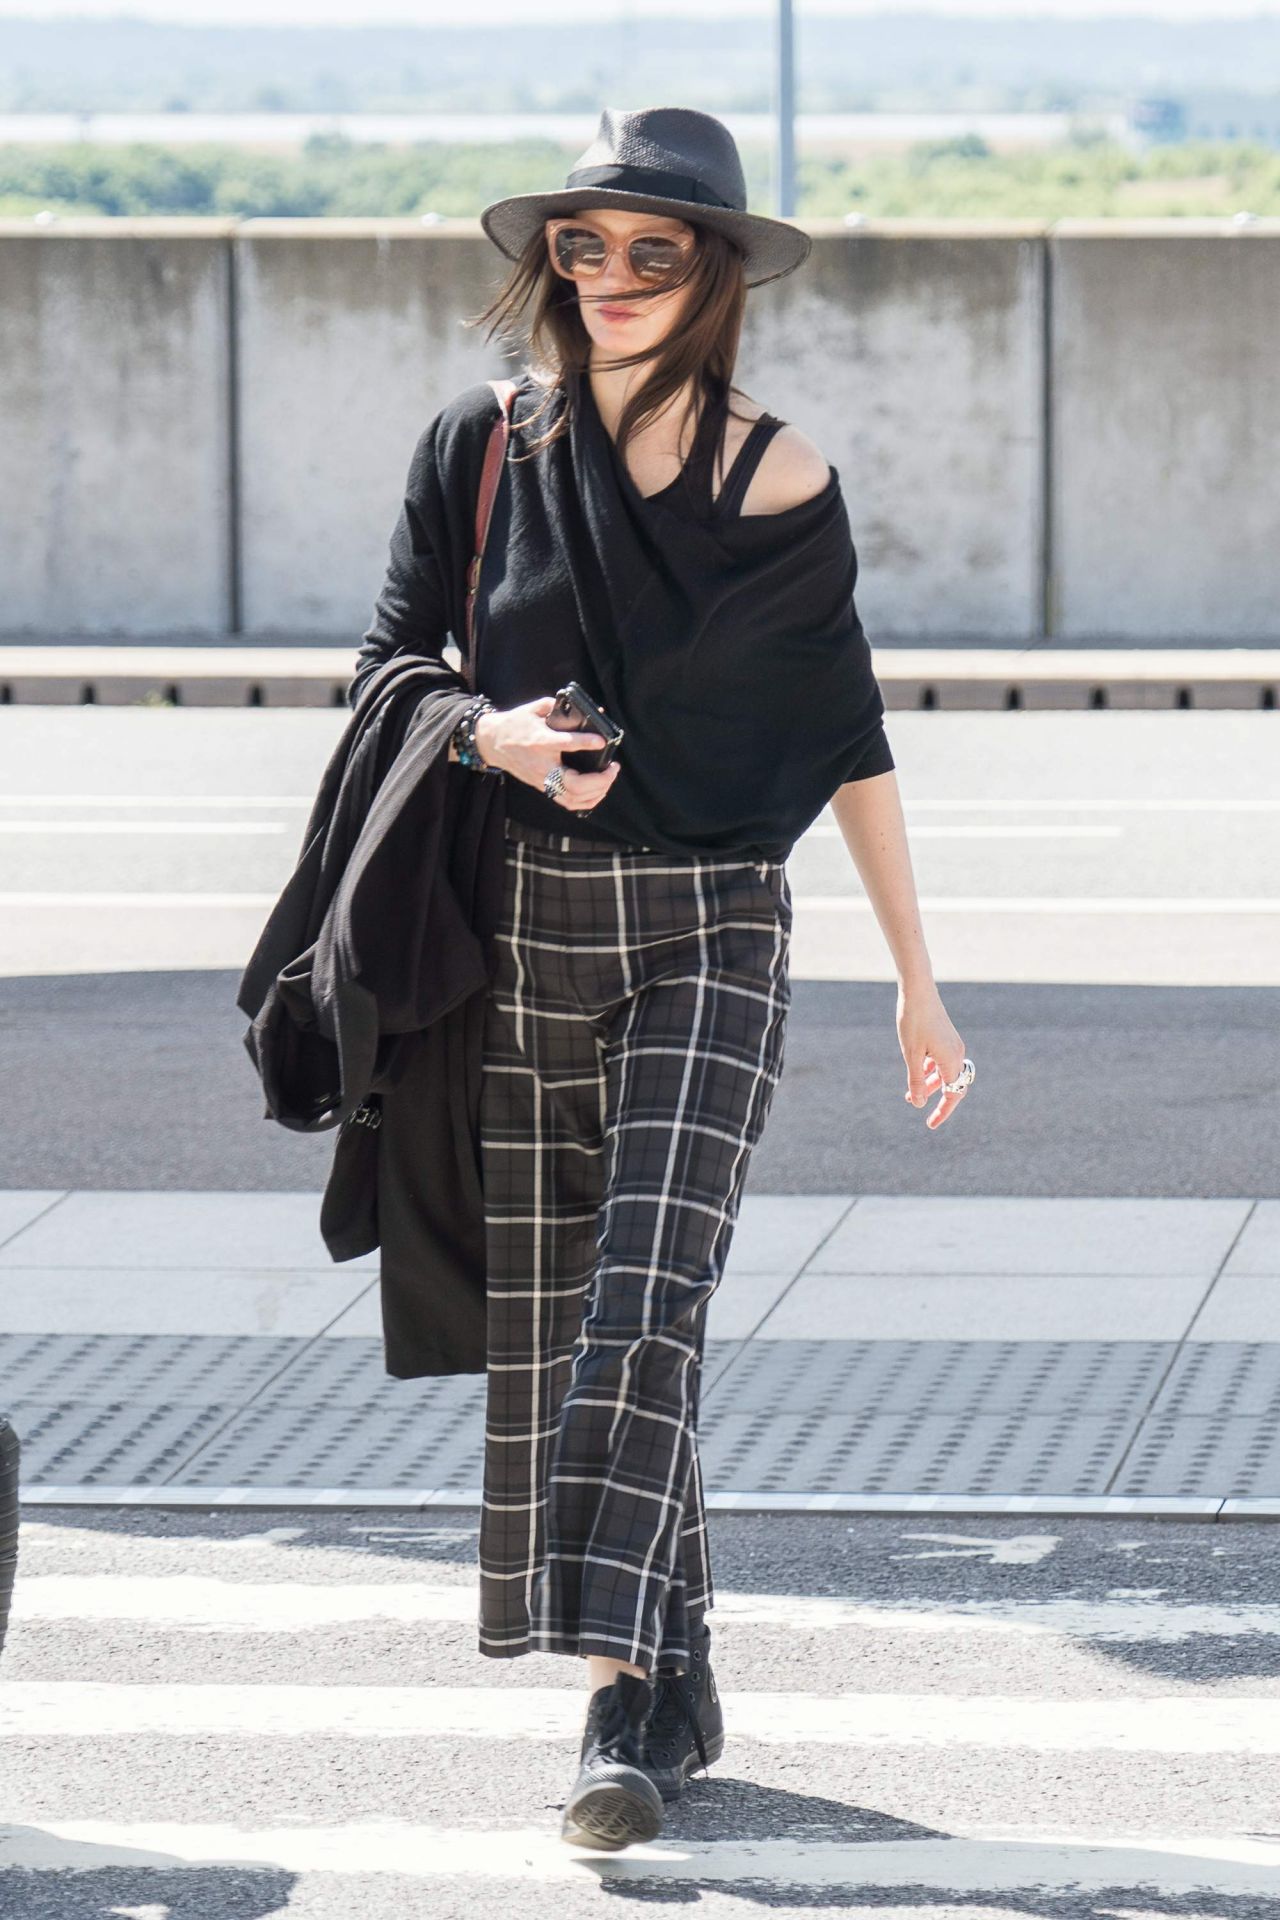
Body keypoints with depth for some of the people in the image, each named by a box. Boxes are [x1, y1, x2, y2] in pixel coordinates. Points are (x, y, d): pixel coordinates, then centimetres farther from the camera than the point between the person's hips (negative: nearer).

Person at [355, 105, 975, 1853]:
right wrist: (492, 735, -13)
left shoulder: (777, 476, -2)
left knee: (644, 1303, -17)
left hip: (714, 934, -3)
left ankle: (623, 1703, -23)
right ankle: (674, 1684, 17)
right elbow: (394, 670, 10)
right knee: (546, 1317, 5)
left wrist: (918, 983, 7)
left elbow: (848, 735, 5)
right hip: (529, 924, 3)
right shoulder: (488, 447, 3)